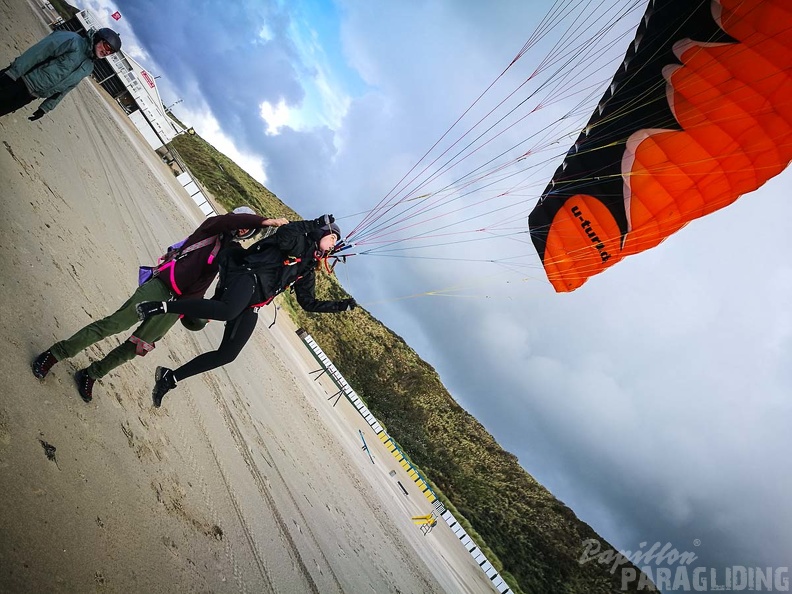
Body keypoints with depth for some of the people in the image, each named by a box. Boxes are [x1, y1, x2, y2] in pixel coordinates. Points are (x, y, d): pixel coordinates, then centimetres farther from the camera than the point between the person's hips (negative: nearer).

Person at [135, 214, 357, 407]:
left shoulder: (307, 269, 26)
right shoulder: (296, 233, 10)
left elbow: (308, 303, 25)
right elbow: (283, 240, -11)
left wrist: (341, 305, 22)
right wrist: (314, 225, 2)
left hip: (251, 306, 7)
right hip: (248, 276, -7)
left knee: (227, 354, 0)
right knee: (228, 310, -42)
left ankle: (170, 378, 14)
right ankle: (161, 306, -28)